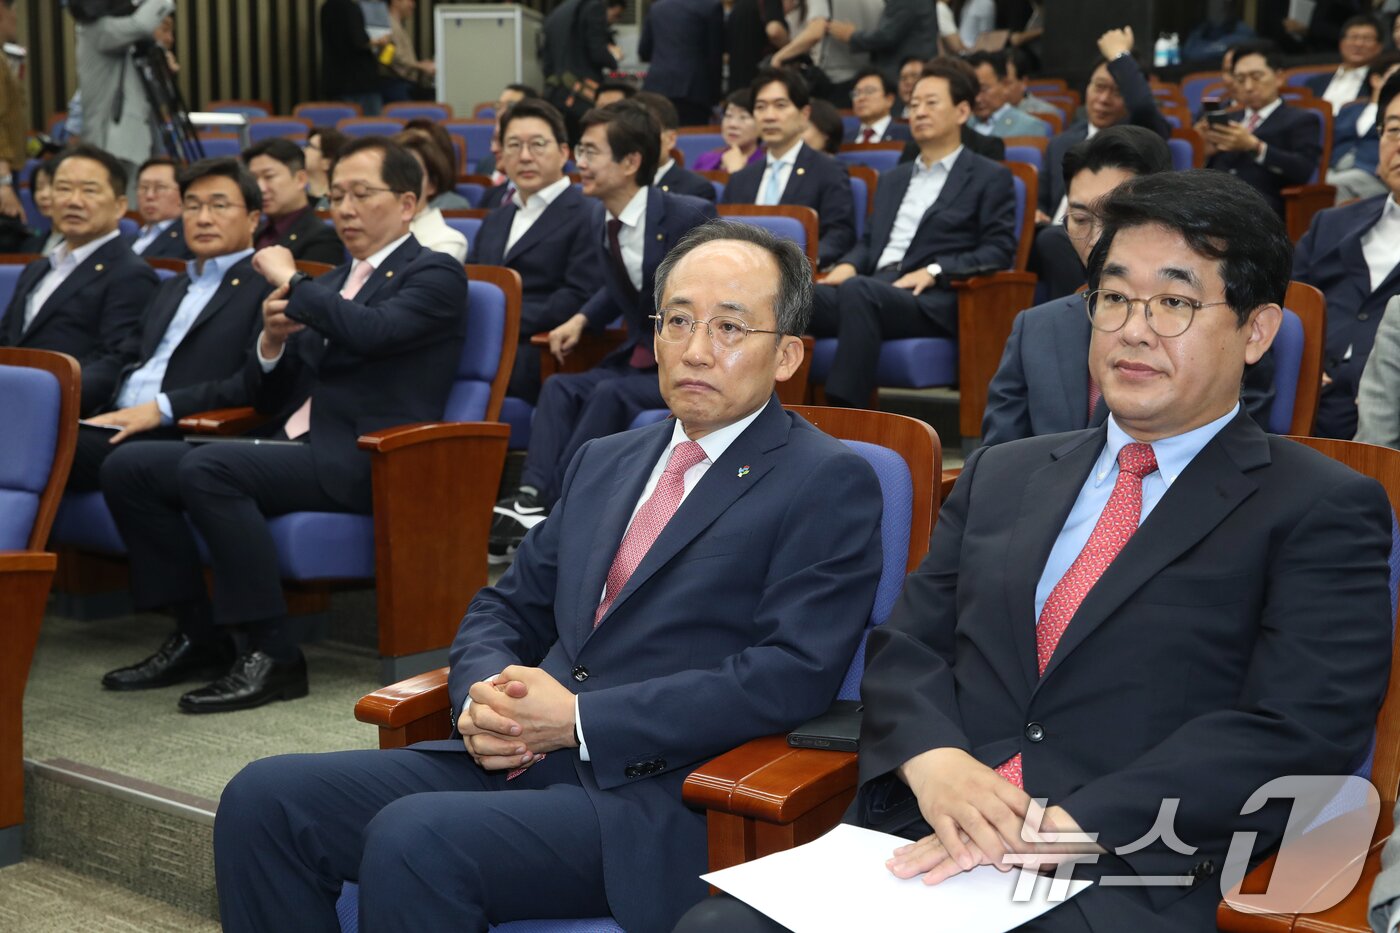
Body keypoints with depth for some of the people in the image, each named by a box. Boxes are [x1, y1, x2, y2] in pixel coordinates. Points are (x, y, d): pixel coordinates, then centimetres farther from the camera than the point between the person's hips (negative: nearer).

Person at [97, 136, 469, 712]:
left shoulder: (434, 275, 0)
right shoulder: (334, 283, 23)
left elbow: (370, 332, -22)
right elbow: (270, 397, 23)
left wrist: (291, 283, -8)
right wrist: (272, 340, 1)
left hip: (363, 461, -8)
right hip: (294, 448, 8)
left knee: (206, 468, -30)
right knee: (127, 467, -6)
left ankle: (271, 653, -23)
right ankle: (199, 636, 2)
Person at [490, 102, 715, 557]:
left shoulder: (691, 216, -16)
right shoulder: (602, 221, 6)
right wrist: (582, 318, 8)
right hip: (641, 357, 7)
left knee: (612, 394, -30)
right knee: (560, 389, -17)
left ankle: (547, 513, -30)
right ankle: (532, 496, -34)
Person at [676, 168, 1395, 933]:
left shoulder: (1324, 513, 4)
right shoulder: (1000, 476, 21)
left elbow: (1295, 735, -7)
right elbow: (904, 647, 15)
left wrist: (1069, 827, -17)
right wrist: (934, 760, -8)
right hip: (918, 845, 5)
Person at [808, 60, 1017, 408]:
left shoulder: (990, 177, 12)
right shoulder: (892, 179, 32)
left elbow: (999, 251, 1)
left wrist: (935, 270, -13)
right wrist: (848, 264, 4)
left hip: (933, 301, -5)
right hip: (874, 288, 5)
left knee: (858, 290, -39)